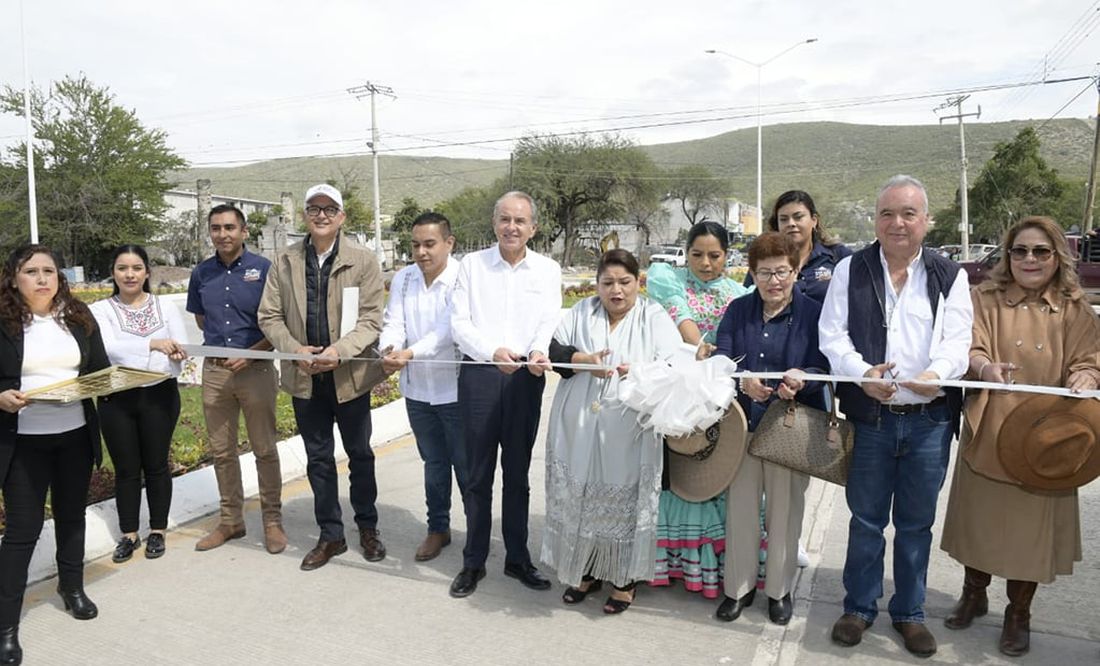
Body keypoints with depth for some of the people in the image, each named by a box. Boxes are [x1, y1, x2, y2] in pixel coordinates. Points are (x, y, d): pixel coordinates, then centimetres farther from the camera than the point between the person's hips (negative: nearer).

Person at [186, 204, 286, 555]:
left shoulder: (263, 269, -6)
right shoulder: (202, 273, 7)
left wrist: (250, 352, -16)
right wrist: (220, 340, 6)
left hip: (256, 368, -4)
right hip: (214, 370, 4)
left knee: (264, 449, 3)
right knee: (221, 450, 12)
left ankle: (272, 520, 15)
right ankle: (230, 520, 26)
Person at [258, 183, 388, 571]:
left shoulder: (363, 261, -6)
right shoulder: (285, 262, 3)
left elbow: (371, 318, -10)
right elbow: (269, 316, 3)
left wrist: (339, 350, -25)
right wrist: (295, 349, -14)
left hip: (350, 375, -2)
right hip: (305, 378, 3)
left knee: (360, 455, 13)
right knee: (318, 459, 13)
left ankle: (368, 528, 31)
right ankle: (330, 535, 27)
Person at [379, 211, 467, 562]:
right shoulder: (403, 279, 3)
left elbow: (448, 330, -24)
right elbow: (393, 323, -5)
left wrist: (410, 353, -36)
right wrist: (389, 349, -27)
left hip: (455, 389, -5)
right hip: (417, 389, 5)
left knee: (465, 464, 7)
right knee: (434, 463, 19)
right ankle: (438, 528, 34)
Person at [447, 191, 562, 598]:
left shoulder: (548, 270, 7)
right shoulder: (472, 264, 4)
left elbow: (550, 323, -3)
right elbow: (459, 323, -3)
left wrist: (539, 353, -24)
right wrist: (492, 351, -20)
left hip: (525, 378, 1)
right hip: (479, 376, -1)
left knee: (518, 473, 11)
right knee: (479, 474, 7)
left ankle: (517, 558, 25)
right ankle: (473, 562, 20)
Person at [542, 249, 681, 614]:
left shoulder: (654, 317, 3)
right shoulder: (580, 312, 10)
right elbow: (552, 349, 2)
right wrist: (583, 360, -16)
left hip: (628, 434, -3)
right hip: (578, 430, 3)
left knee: (625, 503, 3)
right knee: (579, 501, 10)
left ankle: (625, 578, 21)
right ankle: (585, 570, 29)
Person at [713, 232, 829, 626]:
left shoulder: (813, 313, -3)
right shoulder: (737, 311, 5)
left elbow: (824, 368, -8)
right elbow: (720, 360, -4)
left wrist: (801, 379, -30)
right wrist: (743, 382, -25)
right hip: (743, 424, 2)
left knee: (784, 512, 9)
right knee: (740, 508, 9)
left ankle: (779, 589, 29)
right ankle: (739, 587, 27)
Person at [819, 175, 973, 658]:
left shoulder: (949, 276, 4)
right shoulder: (850, 270, 2)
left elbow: (958, 341, -4)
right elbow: (832, 334, -4)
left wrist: (936, 373, -26)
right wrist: (863, 374, -22)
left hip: (930, 419, 1)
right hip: (870, 417, -1)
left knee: (916, 523, 14)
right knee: (866, 519, 11)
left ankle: (909, 612, 31)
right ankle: (859, 606, 27)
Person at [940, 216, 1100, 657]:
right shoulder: (985, 299, 0)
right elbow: (969, 348, -12)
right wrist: (985, 367, -34)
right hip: (988, 434, 0)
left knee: (1031, 526, 8)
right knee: (979, 518, 12)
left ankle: (1018, 613, 29)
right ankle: (974, 594, 36)